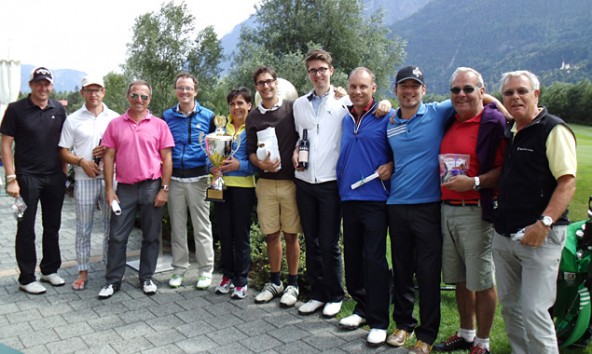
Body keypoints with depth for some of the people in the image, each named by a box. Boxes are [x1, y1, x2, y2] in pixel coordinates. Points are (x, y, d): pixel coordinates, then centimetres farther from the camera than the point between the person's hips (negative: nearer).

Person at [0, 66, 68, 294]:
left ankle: (50, 270, 28)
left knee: (52, 227, 13)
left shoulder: (59, 110, 6)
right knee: (26, 229, 4)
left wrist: (64, 173, 6)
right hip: (27, 177, -4)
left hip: (55, 177, 4)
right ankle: (26, 278, 14)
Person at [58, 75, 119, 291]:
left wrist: (110, 150, -10)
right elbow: (64, 152, 4)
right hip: (84, 180, 0)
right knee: (83, 229, 7)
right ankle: (83, 271, 18)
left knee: (111, 226, 9)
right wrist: (82, 162, -13)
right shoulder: (73, 119, 5)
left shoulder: (115, 118, 6)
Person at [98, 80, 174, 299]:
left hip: (152, 187, -1)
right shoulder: (115, 124, 5)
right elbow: (109, 157, 5)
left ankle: (146, 278, 23)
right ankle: (113, 280, 18)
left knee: (151, 236, 8)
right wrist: (109, 189, 0)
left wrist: (164, 189, -6)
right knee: (117, 236, 5)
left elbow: (167, 159, 0)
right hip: (124, 188, 1)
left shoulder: (159, 125, 1)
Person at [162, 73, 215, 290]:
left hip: (198, 177, -2)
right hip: (174, 178, 3)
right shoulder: (167, 116, 9)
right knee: (177, 226, 10)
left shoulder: (208, 116, 3)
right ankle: (179, 269, 23)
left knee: (202, 227, 1)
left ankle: (205, 271, 13)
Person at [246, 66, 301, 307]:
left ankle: (292, 284, 18)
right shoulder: (253, 117, 9)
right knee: (271, 234, 9)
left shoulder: (293, 108, 0)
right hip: (266, 182, 3)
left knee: (291, 235, 4)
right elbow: (250, 151, 10)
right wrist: (261, 163, -10)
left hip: (291, 181, -2)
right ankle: (275, 282, 25)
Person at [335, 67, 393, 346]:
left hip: (375, 198, -6)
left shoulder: (387, 117, -3)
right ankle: (362, 308, 28)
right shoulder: (345, 119, 14)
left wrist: (391, 165, -15)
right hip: (348, 197, 6)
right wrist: (342, 184, 13)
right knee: (353, 257, 12)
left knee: (374, 259, -4)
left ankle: (378, 321, 7)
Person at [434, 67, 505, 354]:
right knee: (459, 278, 17)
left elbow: (505, 169, -15)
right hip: (447, 209, 7)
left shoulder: (493, 122, -9)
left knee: (481, 281, 4)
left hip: (476, 211, -7)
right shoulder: (449, 122, 13)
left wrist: (474, 182, -25)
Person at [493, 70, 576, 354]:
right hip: (503, 235, 8)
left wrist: (544, 223, -25)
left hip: (539, 237, -7)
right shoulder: (509, 132, 14)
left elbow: (567, 182, -17)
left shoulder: (554, 130, -8)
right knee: (509, 306, 16)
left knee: (534, 311, -6)